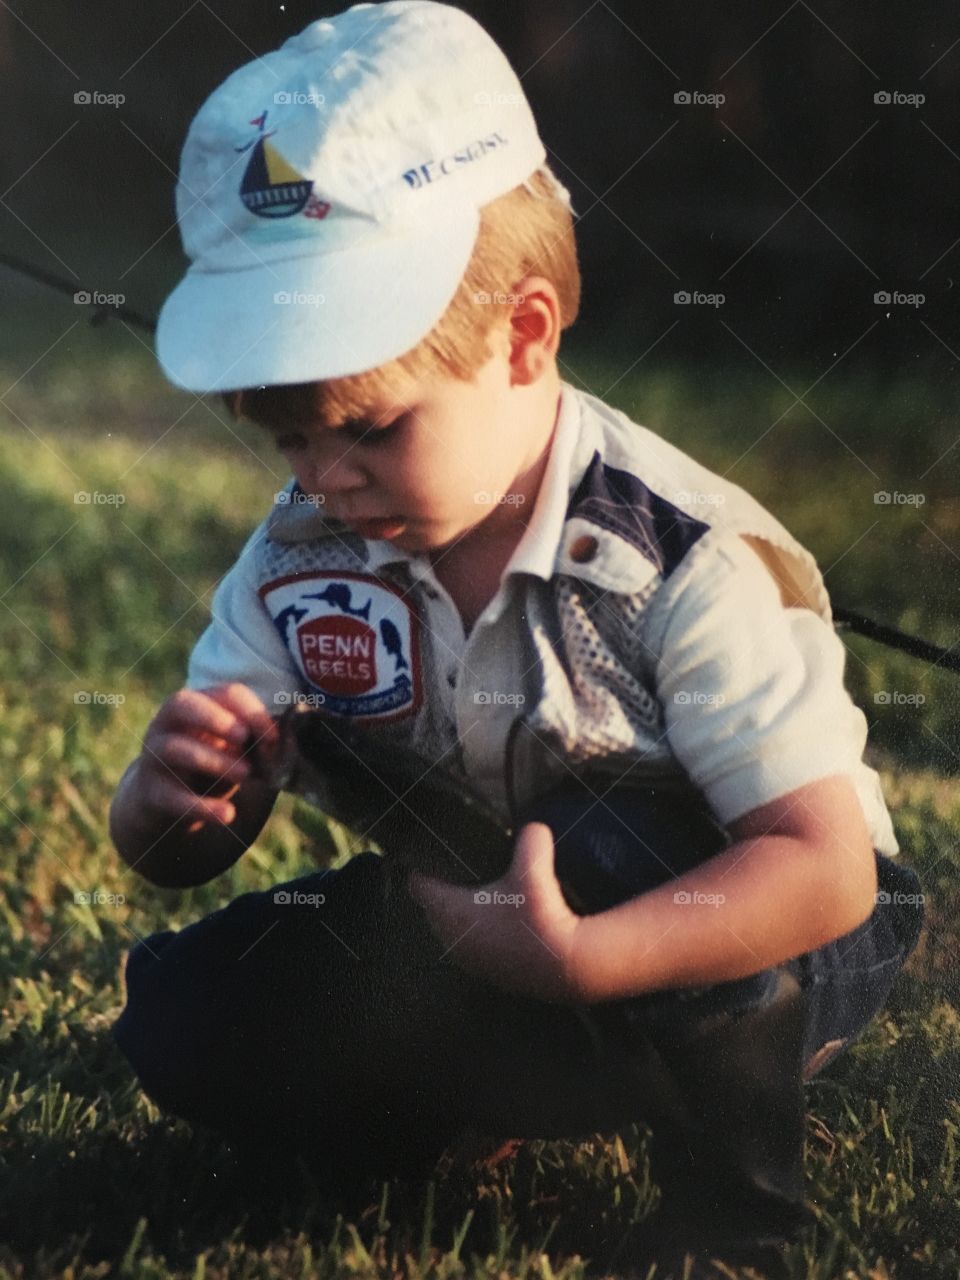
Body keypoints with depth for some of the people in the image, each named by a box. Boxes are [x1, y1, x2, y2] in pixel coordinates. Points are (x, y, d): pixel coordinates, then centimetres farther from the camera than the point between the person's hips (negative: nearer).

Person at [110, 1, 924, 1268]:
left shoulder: (688, 562, -25)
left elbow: (826, 866, -31)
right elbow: (180, 853, -2)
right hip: (475, 920, 5)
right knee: (182, 1014, -14)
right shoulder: (300, 559, -8)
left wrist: (578, 959, -46)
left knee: (607, 844, -39)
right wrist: (168, 802, -29)